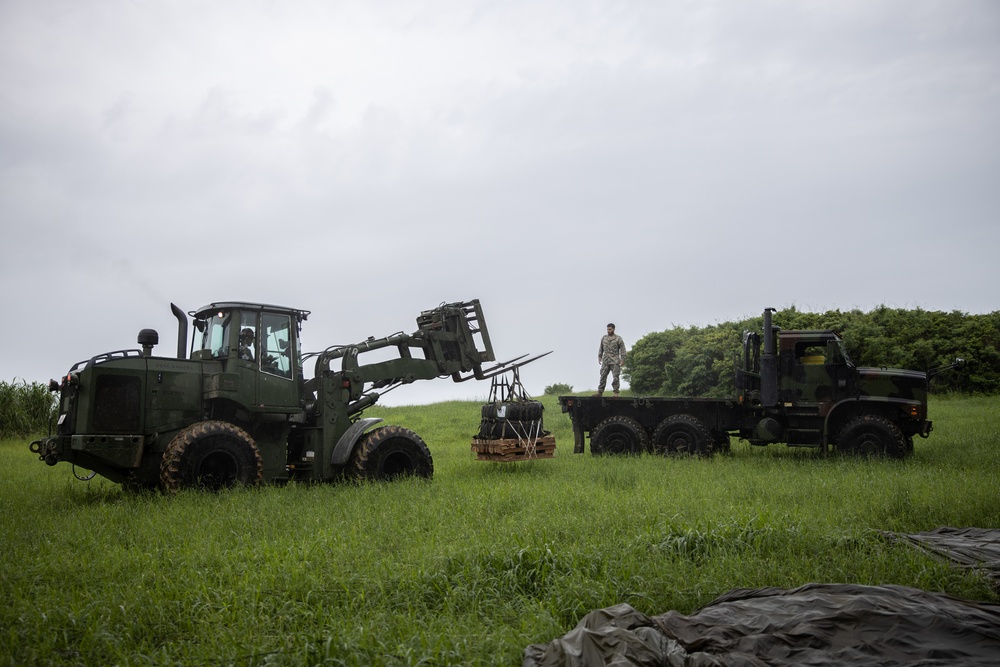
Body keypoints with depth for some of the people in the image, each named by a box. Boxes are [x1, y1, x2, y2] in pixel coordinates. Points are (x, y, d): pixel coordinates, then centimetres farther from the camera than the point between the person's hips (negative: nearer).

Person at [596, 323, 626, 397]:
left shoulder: (618, 338, -1)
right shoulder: (604, 338, 12)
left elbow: (622, 349, -3)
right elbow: (601, 349, 18)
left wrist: (622, 360, -10)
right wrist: (599, 358, 9)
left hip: (615, 361, -4)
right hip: (605, 361, 4)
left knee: (615, 377, -6)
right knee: (603, 376, -1)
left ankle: (616, 393, -4)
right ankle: (600, 392, -1)